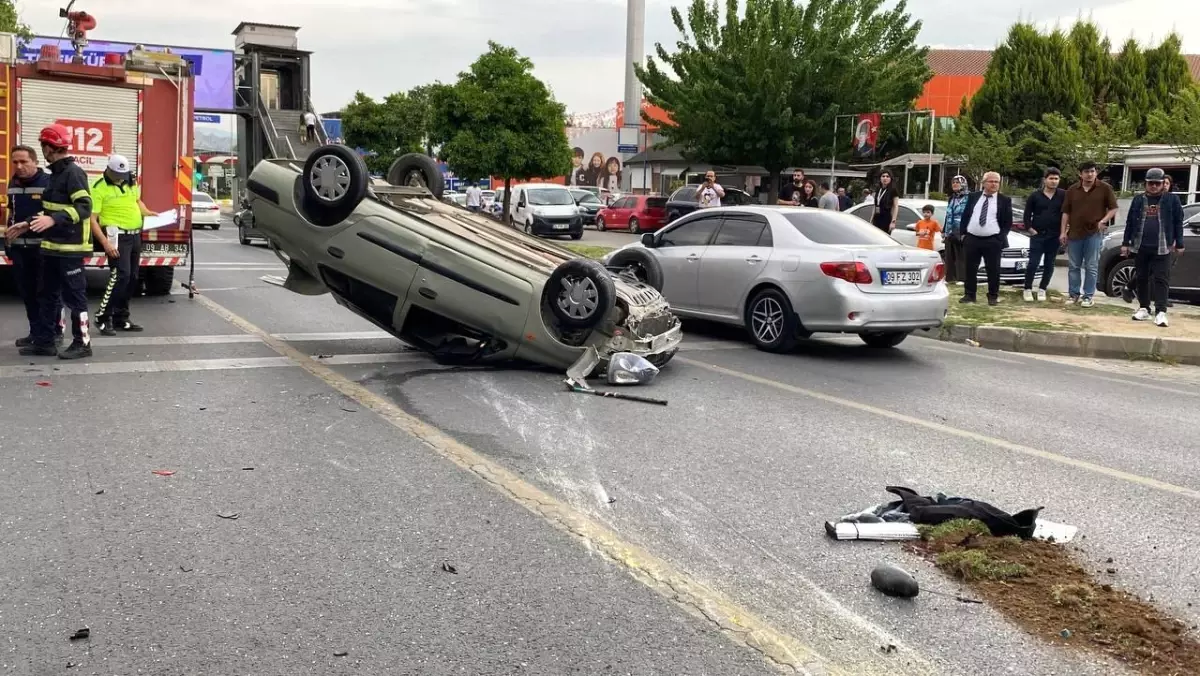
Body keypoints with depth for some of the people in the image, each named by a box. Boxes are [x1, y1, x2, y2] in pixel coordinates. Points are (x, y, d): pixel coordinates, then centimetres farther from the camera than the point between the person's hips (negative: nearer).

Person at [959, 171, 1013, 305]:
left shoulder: (1005, 200, 3)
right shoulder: (973, 197, 10)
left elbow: (1008, 221, 3)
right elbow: (965, 216, 13)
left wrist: (1001, 237, -6)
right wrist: (963, 233, 5)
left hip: (993, 241, -2)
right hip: (971, 239, 2)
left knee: (993, 270, 1)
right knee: (970, 269, 6)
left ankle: (993, 296, 10)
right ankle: (969, 295, 16)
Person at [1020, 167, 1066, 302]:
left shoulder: (1063, 195, 0)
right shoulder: (1034, 196, 1)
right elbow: (1027, 214, 5)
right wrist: (1030, 229, -4)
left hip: (1055, 236, 1)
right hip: (1037, 235, -1)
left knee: (1049, 265, 7)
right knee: (1033, 263, -5)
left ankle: (1042, 289, 17)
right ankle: (1028, 289, 4)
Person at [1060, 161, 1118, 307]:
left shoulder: (1105, 188, 0)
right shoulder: (1072, 190, 7)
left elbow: (1113, 208, 3)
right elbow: (1066, 212, 8)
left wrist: (1103, 221, -13)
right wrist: (1063, 232, 2)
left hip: (1094, 233, -2)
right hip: (1074, 233, 3)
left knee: (1091, 267, 0)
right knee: (1073, 266, 6)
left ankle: (1088, 296, 5)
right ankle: (1073, 294, 14)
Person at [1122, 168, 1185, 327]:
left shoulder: (1172, 199, 2)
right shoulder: (1138, 200, 10)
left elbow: (1178, 223, 2)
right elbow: (1130, 222, 12)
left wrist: (1179, 244, 0)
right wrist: (1125, 243, 9)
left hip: (1162, 248, -3)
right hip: (1140, 246, 3)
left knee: (1161, 279, -7)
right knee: (1142, 278, 9)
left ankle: (1160, 312, -11)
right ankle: (1144, 309, 19)